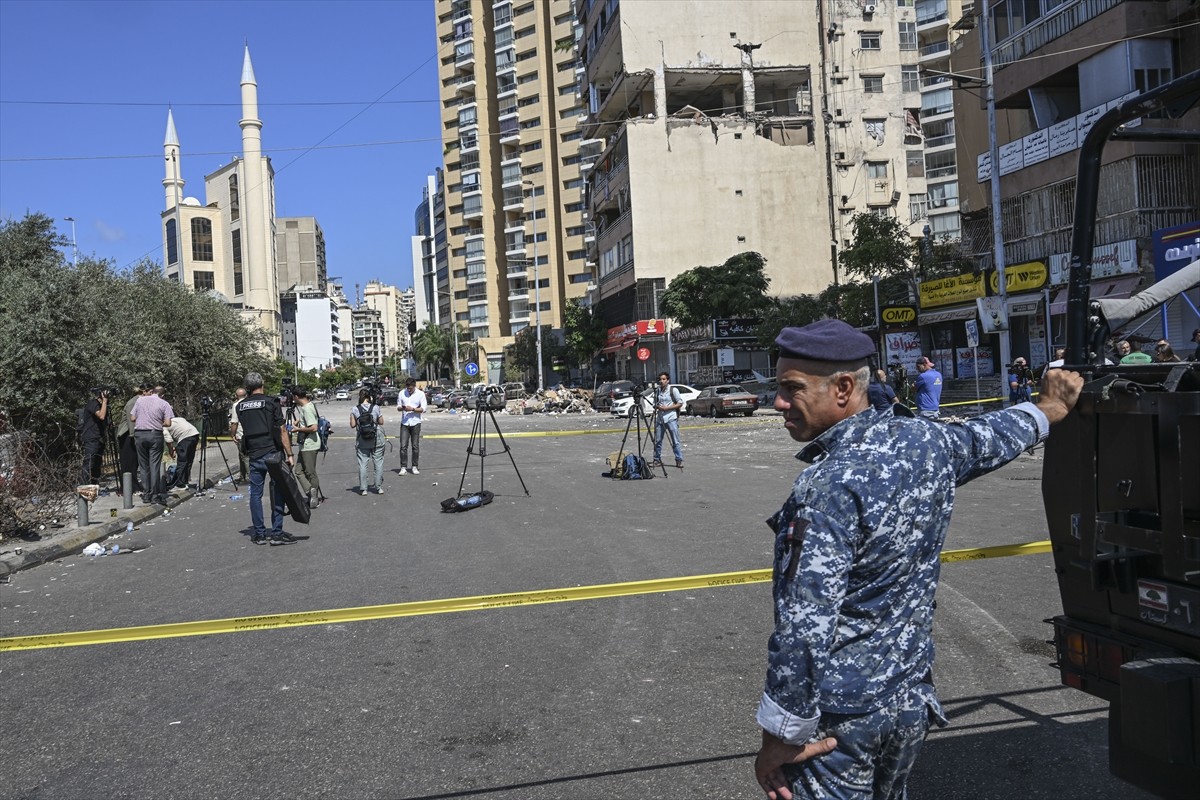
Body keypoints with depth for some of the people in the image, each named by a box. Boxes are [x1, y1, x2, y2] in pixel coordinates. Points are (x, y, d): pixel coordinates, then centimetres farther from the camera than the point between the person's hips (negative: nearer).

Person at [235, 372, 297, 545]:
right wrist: (289, 454, -6)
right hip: (273, 453, -4)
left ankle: (259, 534, 13)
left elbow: (244, 429, 18)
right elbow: (281, 430, -8)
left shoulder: (241, 407, 8)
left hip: (254, 456, 4)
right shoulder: (271, 402, -5)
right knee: (277, 492, 1)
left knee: (255, 493, 9)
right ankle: (277, 533, 0)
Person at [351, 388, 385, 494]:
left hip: (361, 442, 1)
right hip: (376, 440, 0)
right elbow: (381, 422, -1)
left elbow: (352, 425, -4)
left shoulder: (355, 410, -5)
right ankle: (379, 487, 12)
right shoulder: (376, 408, -7)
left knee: (362, 464, 6)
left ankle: (363, 488, 6)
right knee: (378, 463, 9)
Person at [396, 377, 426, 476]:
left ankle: (414, 467, 11)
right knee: (403, 446, -5)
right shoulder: (402, 393, 7)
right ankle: (403, 467, -2)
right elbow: (398, 407, 11)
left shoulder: (420, 394, 0)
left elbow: (423, 409, -3)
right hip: (404, 423, 1)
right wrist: (402, 408, -12)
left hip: (415, 422, -1)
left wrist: (412, 409, -18)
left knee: (415, 446, 3)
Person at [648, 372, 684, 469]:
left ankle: (679, 460, 1)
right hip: (659, 418, 5)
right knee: (657, 441, 5)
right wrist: (656, 407, -2)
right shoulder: (657, 390, 12)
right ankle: (657, 460, 15)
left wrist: (666, 408, -12)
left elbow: (680, 403, -4)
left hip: (671, 418, -5)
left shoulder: (673, 390, -3)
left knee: (675, 441, -4)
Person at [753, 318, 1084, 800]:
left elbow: (805, 625, -29)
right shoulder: (929, 442, -3)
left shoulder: (830, 486, -27)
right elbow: (989, 438, 20)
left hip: (839, 714, -8)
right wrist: (1049, 407, 41)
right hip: (911, 697, 8)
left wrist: (781, 735, -20)